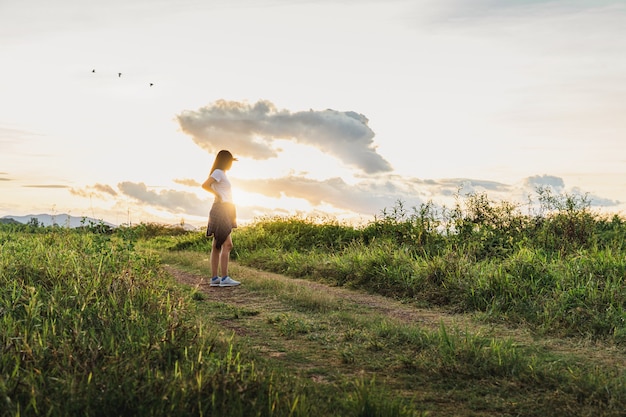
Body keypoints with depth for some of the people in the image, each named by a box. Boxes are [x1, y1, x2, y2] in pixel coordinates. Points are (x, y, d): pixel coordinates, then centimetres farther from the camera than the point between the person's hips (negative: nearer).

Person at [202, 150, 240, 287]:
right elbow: (205, 185, -22)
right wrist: (218, 195, -13)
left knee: (217, 246, 6)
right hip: (221, 209, -10)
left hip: (224, 211, 10)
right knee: (227, 244, -16)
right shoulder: (218, 172, -8)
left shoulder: (221, 173, 21)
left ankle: (214, 278, 5)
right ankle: (224, 278, -20)